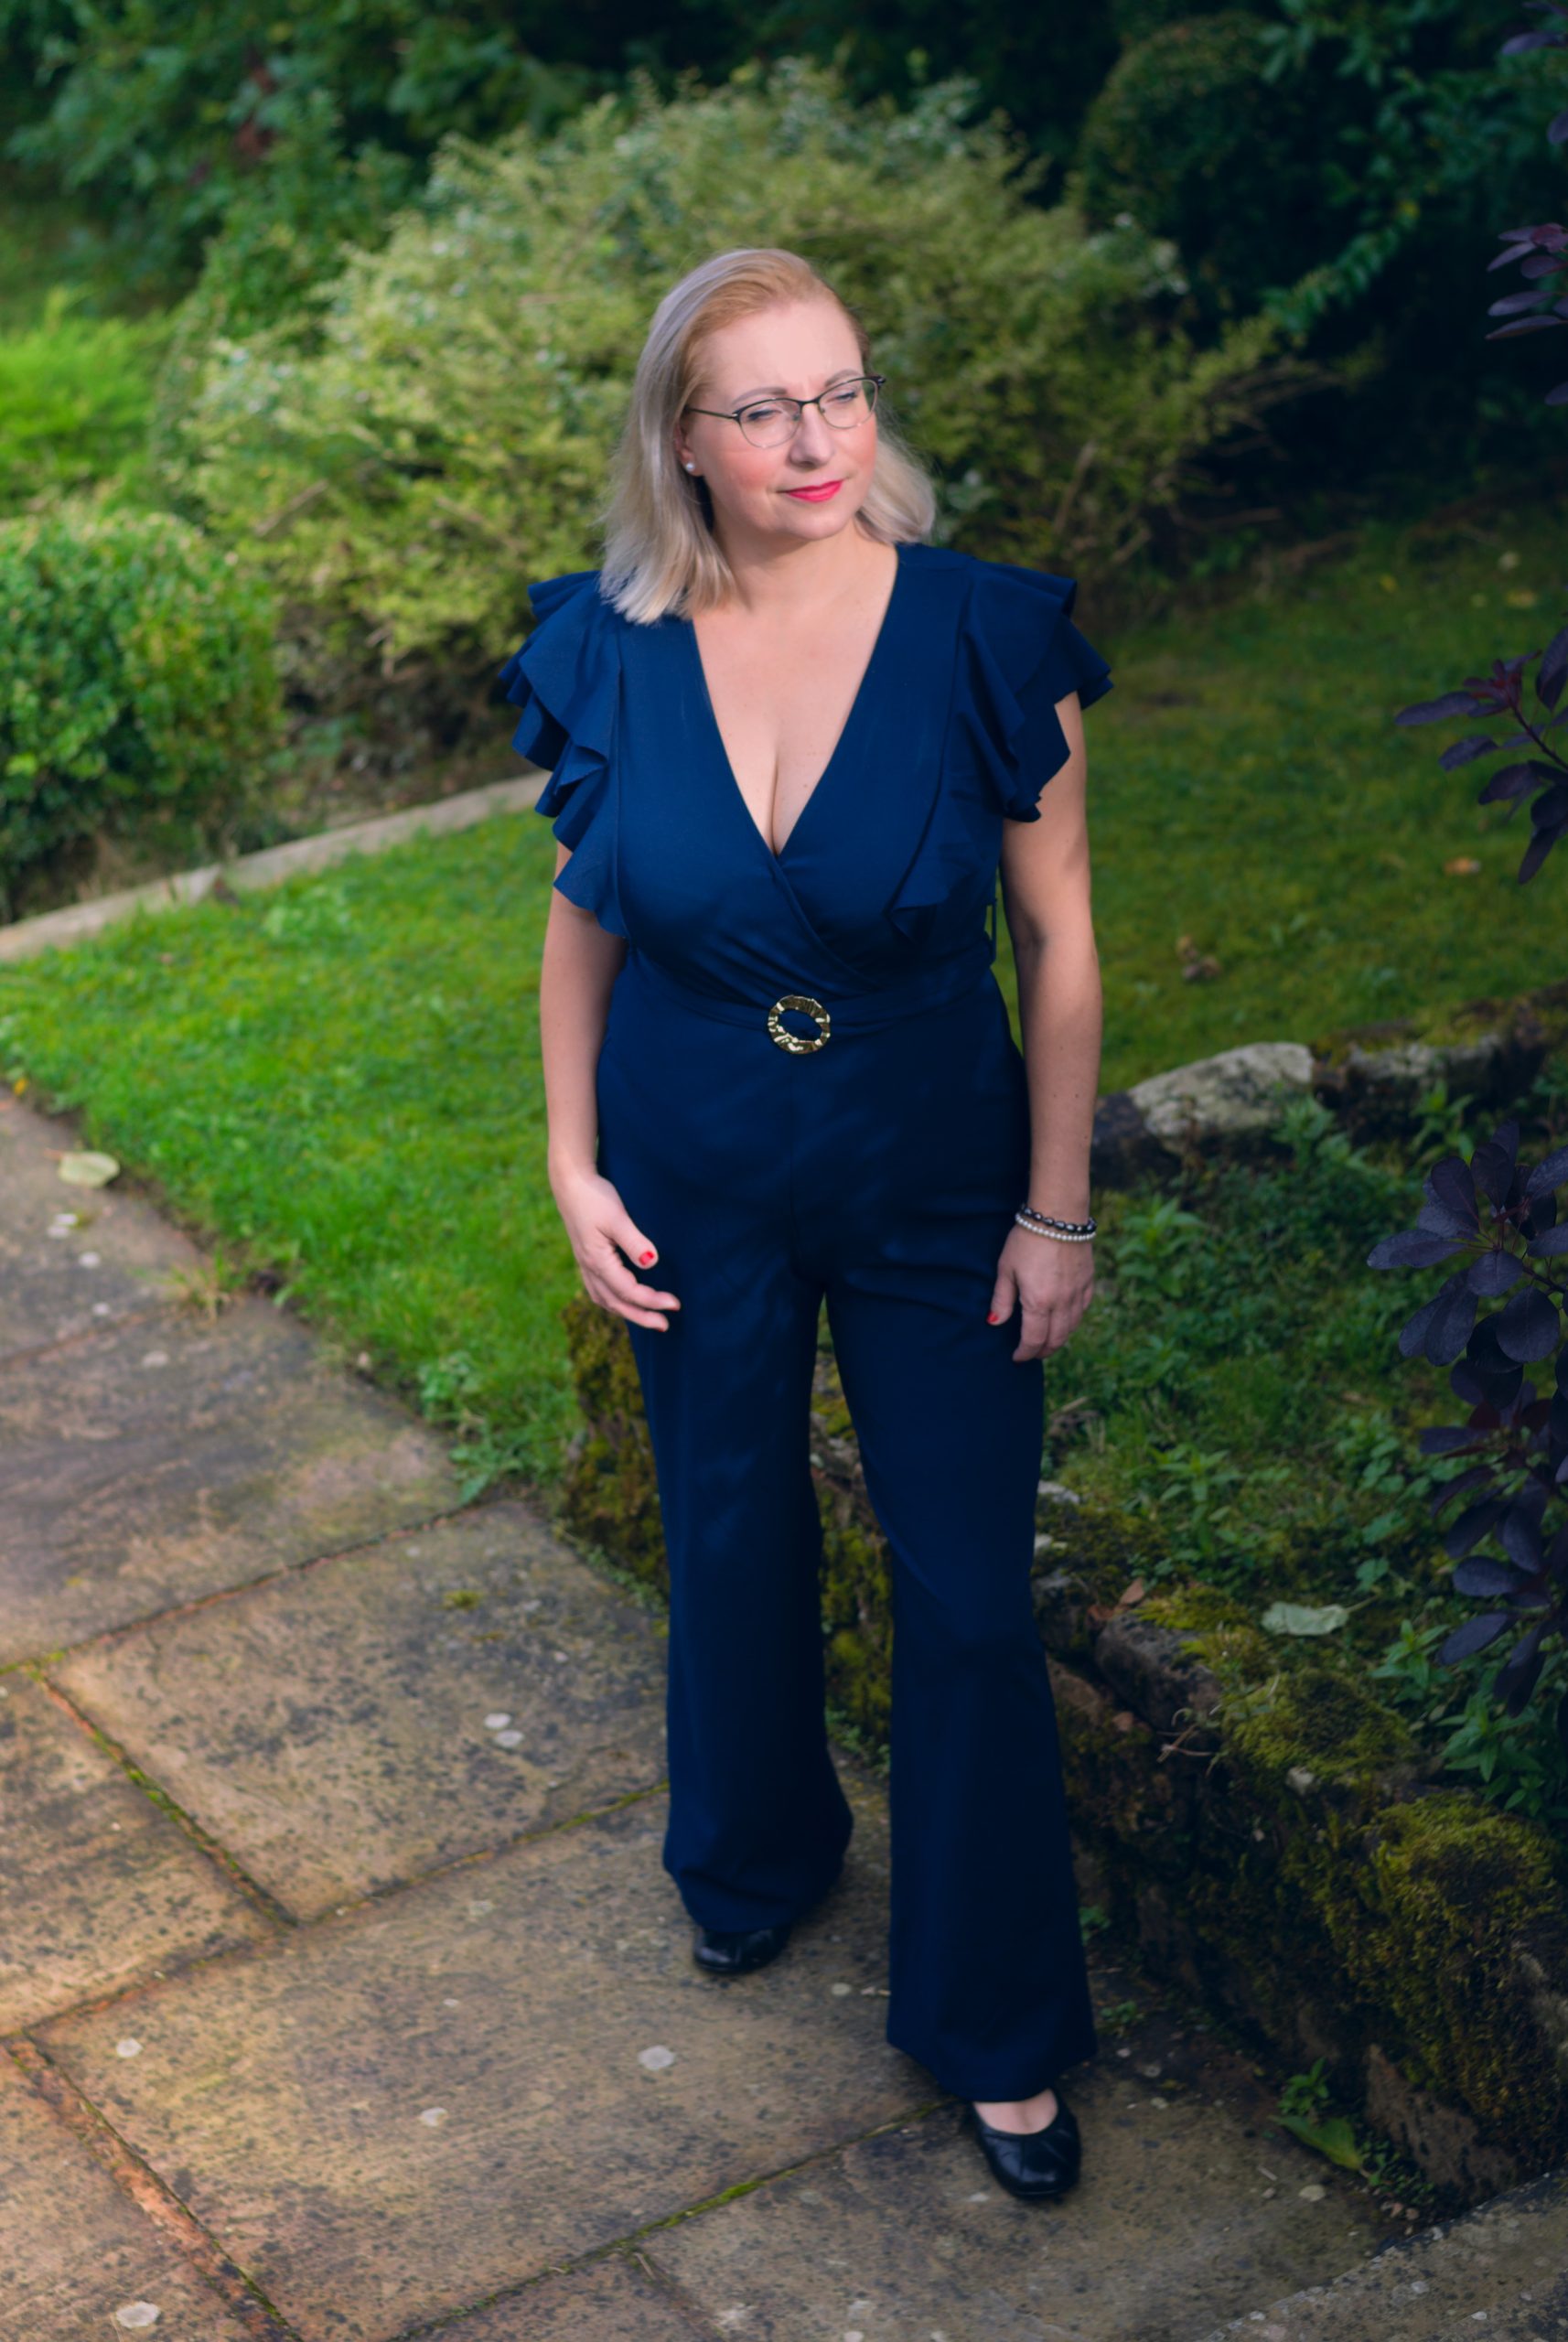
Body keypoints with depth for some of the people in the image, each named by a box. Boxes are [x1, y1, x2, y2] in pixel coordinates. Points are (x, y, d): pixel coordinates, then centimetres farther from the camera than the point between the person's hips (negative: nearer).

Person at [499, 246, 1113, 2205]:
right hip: (697, 1182, 2)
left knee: (970, 1598, 4)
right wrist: (575, 1168, 0)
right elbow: (583, 922, 3)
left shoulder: (986, 635, -17)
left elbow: (1060, 945, -9)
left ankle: (996, 2022, 22)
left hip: (937, 1182, -2)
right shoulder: (613, 654, -11)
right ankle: (756, 1857, 49)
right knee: (732, 1542, 20)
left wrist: (1057, 1213, -8)